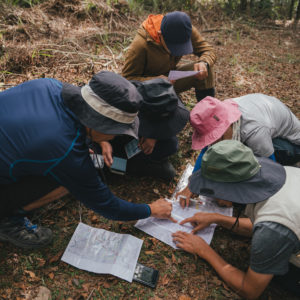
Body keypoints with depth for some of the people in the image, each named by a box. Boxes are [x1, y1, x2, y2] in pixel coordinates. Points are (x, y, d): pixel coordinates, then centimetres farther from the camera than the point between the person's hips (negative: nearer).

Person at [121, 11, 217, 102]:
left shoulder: (187, 31, -17)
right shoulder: (140, 44, -30)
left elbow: (209, 50, -8)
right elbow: (127, 78, -23)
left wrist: (204, 63, -33)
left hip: (172, 77, 4)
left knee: (206, 70, -21)